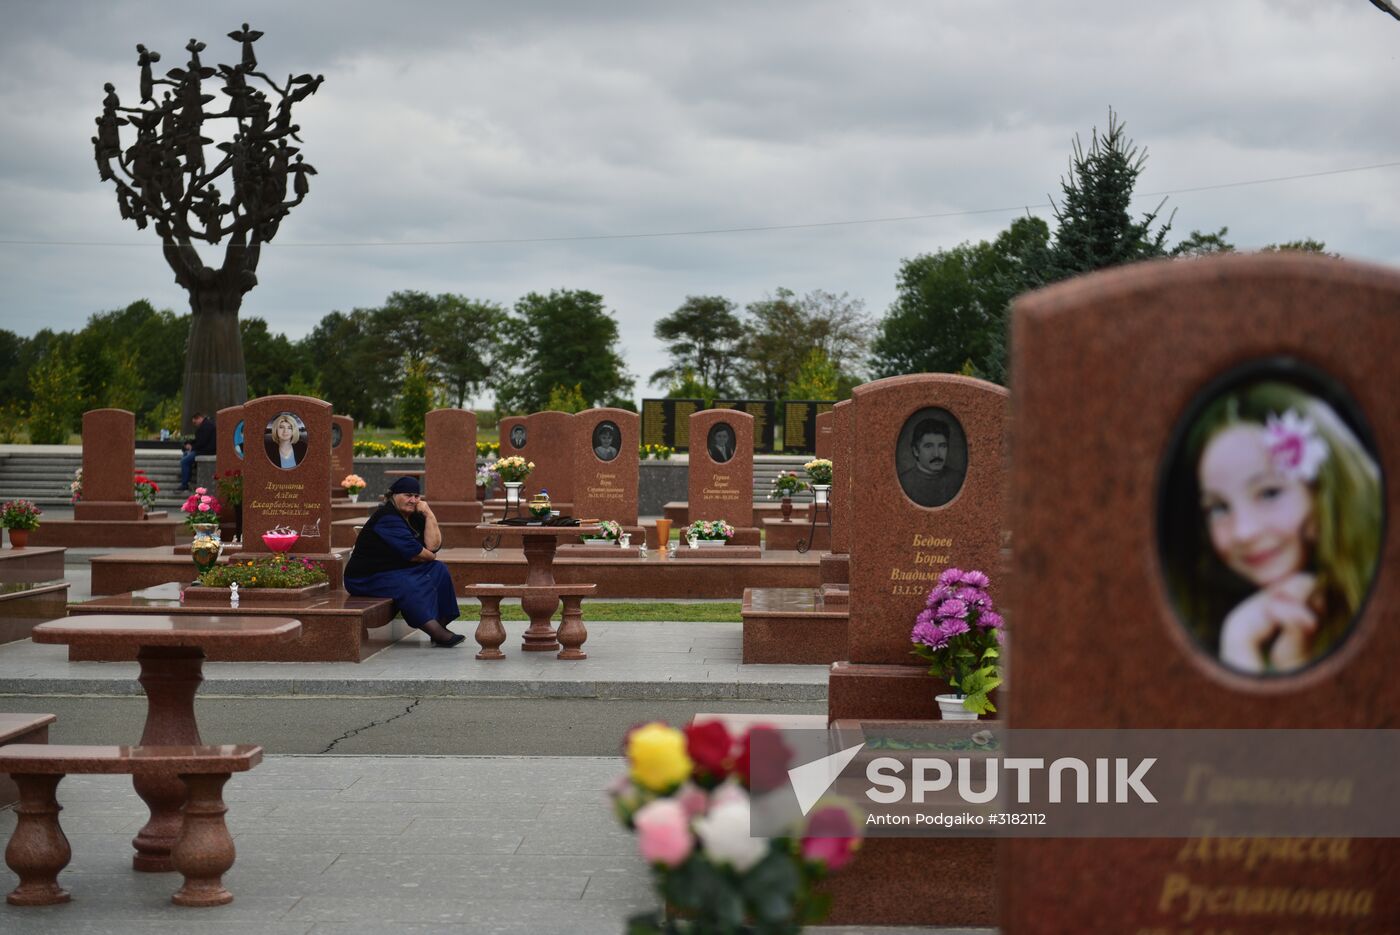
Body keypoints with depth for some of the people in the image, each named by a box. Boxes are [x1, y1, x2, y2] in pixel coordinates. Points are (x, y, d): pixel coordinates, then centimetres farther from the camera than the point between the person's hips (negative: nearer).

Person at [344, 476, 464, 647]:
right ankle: (438, 633, -38)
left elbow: (433, 546, -3)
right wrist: (430, 556, -3)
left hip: (398, 571, 9)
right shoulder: (387, 518, -17)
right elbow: (412, 552, -22)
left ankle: (441, 625, -15)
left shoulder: (414, 517, 10)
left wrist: (429, 515, -7)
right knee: (408, 586, -33)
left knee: (438, 570, -5)